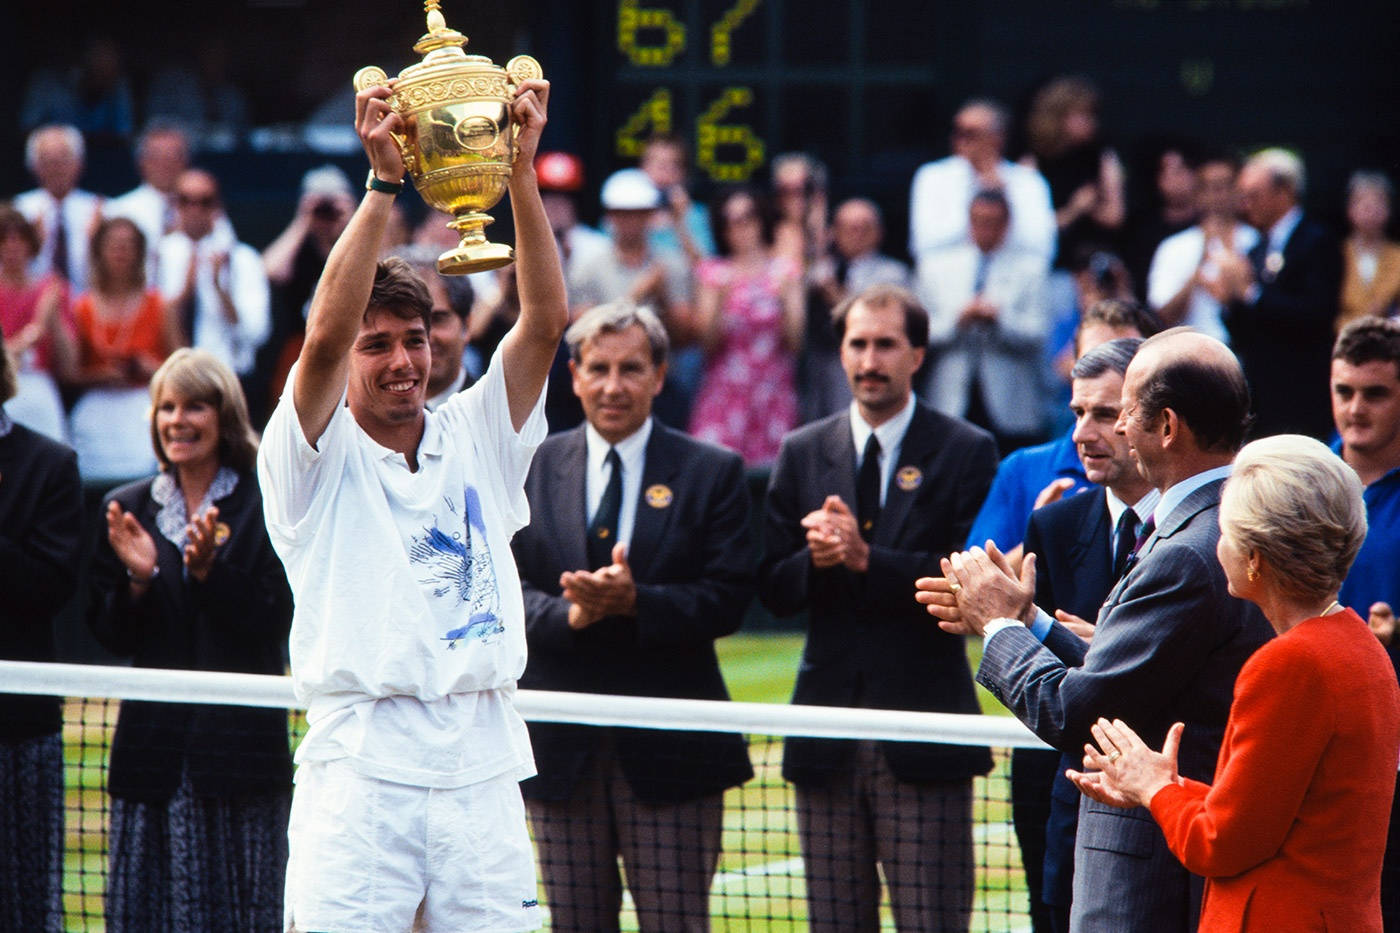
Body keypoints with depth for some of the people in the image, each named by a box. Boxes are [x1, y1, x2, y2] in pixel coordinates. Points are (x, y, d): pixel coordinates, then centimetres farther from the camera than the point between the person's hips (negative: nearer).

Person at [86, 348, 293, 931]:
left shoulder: (263, 507, 0)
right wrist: (138, 580, -9)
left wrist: (209, 570, -18)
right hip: (154, 745, 3)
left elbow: (273, 624, -7)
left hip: (239, 738, -3)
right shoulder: (127, 509, 11)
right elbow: (111, 636, 9)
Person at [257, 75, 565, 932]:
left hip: (485, 771, 4)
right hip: (360, 776, -4)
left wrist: (520, 170, -5)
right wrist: (384, 182, -17)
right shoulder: (316, 458, 4)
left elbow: (546, 319, 4)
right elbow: (326, 332, -13)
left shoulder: (476, 438, 14)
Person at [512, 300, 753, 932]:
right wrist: (567, 614, -19)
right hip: (560, 749, 3)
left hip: (667, 756, -2)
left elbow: (727, 600, -6)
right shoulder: (532, 470, 9)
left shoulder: (712, 473, 2)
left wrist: (635, 601, -22)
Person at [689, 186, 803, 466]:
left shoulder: (786, 271, 7)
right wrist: (720, 300, -13)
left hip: (773, 393, 0)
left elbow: (795, 342, 1)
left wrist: (786, 300, -12)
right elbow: (708, 342, 0)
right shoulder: (713, 273, 7)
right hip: (725, 391, 0)